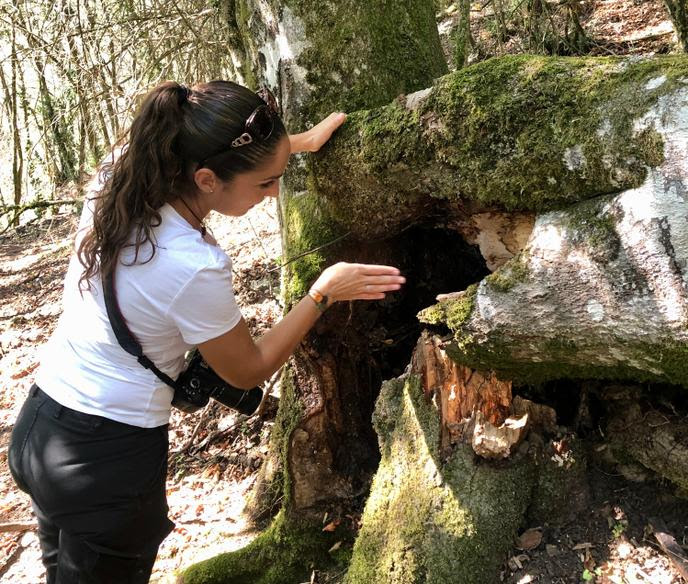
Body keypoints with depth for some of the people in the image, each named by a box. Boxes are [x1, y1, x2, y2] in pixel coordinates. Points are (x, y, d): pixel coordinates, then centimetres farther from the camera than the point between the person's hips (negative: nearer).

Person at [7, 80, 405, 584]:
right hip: (108, 458, -7)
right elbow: (247, 371, -12)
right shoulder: (194, 267, -30)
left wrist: (300, 142, 17)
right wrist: (324, 293, -8)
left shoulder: (117, 181, -9)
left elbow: (185, 147, 13)